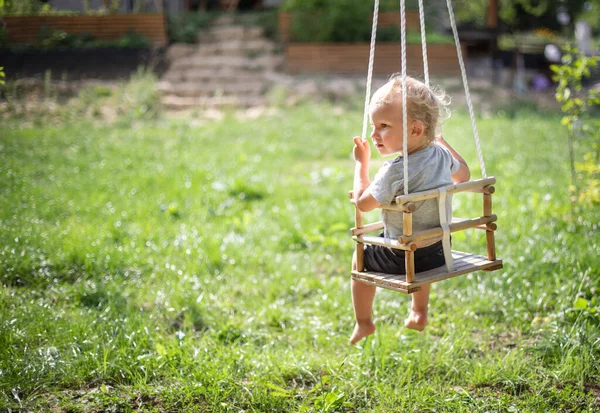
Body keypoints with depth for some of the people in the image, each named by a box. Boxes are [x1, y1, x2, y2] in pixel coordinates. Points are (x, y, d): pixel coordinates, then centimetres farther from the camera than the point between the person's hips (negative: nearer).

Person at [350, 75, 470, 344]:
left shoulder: (394, 172, -29)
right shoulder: (441, 155, -7)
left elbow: (363, 203, -17)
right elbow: (463, 175, 14)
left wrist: (361, 163, -8)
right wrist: (442, 142, 22)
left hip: (403, 259, -6)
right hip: (439, 252, 6)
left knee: (360, 258, 21)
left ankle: (363, 323, 32)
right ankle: (419, 313, 49)